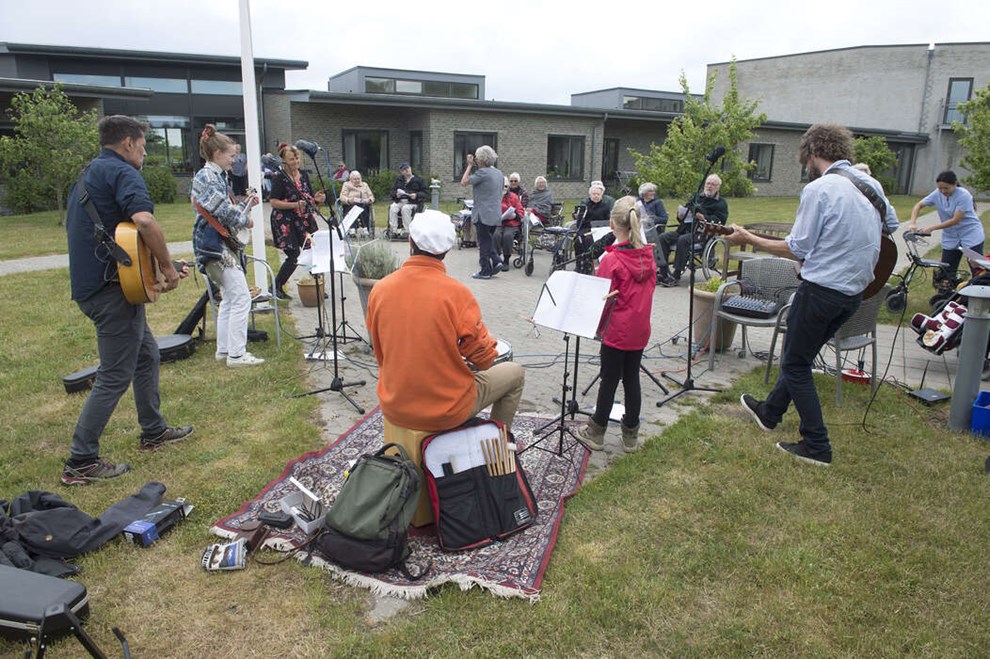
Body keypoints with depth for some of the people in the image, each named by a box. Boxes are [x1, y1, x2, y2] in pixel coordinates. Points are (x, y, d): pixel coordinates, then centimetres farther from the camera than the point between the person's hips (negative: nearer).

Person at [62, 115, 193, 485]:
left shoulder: (88, 175, 21)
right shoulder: (122, 172, -11)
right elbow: (144, 219, -31)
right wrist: (168, 267, -18)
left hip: (89, 284, 11)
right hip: (112, 289, -11)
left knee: (146, 353, 21)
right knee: (115, 377, -4)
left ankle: (154, 431, 32)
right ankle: (81, 463, 4)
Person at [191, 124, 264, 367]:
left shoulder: (213, 176, 17)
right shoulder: (207, 177, -14)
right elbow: (224, 212, -20)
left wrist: (246, 203, 13)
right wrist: (246, 220, -4)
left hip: (219, 245, 11)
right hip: (216, 246, -11)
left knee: (229, 298, 15)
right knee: (241, 297, -10)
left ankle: (224, 349, 21)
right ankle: (236, 354, -6)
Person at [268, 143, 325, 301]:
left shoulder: (303, 175, 10)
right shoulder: (279, 177, -9)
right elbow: (273, 202, -15)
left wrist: (316, 198, -4)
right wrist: (295, 205, -22)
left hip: (304, 219, 6)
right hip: (286, 222, -6)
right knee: (293, 256, -8)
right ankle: (276, 287, 12)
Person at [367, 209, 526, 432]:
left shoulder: (379, 290, -7)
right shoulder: (456, 293, -21)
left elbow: (380, 354, 6)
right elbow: (484, 361, -13)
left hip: (393, 408, 5)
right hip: (446, 412, -5)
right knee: (515, 373, 18)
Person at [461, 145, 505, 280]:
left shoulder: (482, 173, -16)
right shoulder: (499, 173, 12)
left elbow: (464, 182, -15)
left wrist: (469, 165, -7)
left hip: (483, 214, -8)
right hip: (496, 214, 8)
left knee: (483, 242, 1)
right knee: (490, 239, 19)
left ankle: (485, 271, 5)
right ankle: (496, 261, 5)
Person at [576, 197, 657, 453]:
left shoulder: (611, 260, -18)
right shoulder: (648, 255, 0)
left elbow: (604, 299, -14)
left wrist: (597, 325, 0)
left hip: (617, 331, -5)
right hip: (640, 330, 5)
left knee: (609, 380, 5)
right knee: (632, 379, 14)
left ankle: (596, 432, 19)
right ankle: (631, 435, 23)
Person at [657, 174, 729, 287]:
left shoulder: (721, 203, 9)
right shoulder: (697, 198, 29)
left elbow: (719, 220, -6)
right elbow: (686, 208, 33)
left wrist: (704, 218, -21)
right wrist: (680, 215, 8)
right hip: (685, 229, 7)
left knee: (683, 240, -36)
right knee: (663, 237, -15)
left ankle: (676, 276, -33)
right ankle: (663, 271, -20)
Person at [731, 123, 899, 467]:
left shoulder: (818, 189, -17)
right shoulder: (871, 184, 7)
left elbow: (797, 249, -16)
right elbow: (892, 225, 21)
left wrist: (748, 239, -7)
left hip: (821, 289, -8)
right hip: (855, 291, 8)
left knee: (795, 364, 5)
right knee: (802, 356, 23)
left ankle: (816, 447, 9)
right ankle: (769, 412, 40)